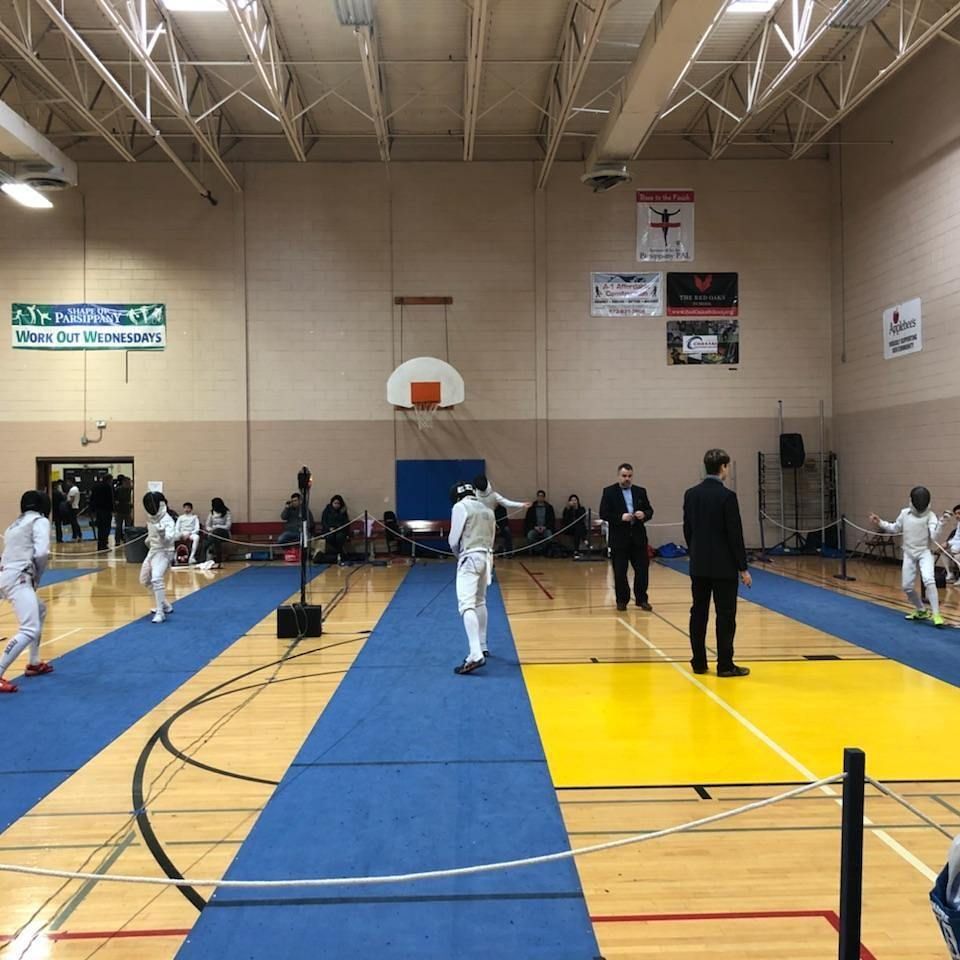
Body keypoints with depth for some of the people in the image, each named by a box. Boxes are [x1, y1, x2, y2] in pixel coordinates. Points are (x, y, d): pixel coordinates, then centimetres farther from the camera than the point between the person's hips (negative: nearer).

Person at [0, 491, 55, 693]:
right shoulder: (40, 521, 1)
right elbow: (41, 553, -13)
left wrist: (33, 577, 11)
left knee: (40, 611, 30)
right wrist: (38, 575, 3)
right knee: (29, 630, -17)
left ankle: (33, 664, 33)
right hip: (18, 579, -9)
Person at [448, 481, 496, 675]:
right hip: (486, 557, 8)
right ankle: (482, 647, 32)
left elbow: (454, 539, -3)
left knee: (467, 606, -15)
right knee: (480, 602, 23)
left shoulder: (460, 507, -3)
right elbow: (491, 539, 17)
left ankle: (475, 654, -28)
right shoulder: (487, 510, 17)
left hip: (470, 558, -7)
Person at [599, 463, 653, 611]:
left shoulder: (640, 491, 10)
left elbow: (649, 511, 11)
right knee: (620, 572, 3)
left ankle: (642, 599, 16)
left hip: (638, 538, 3)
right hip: (619, 539, -3)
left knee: (642, 569, 3)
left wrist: (644, 514, -13)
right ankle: (622, 600, 16)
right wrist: (621, 517, -21)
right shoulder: (609, 492, -1)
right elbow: (603, 514, -8)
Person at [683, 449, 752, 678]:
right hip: (723, 566, -6)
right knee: (725, 615, 1)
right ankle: (725, 665, 5)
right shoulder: (727, 496, -14)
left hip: (698, 565, 6)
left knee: (698, 613, 9)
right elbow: (735, 534, -13)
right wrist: (743, 568, -7)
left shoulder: (691, 494, 4)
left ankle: (699, 662, 14)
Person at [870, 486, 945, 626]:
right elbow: (895, 528, 17)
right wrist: (880, 522, 9)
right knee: (907, 586, 7)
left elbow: (934, 536, -25)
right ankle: (921, 611, 29)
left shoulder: (930, 515, -12)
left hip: (925, 552, -4)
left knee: (929, 581, -26)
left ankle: (935, 614, -21)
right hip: (909, 554, 4)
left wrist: (941, 522, -39)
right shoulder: (905, 513, 0)